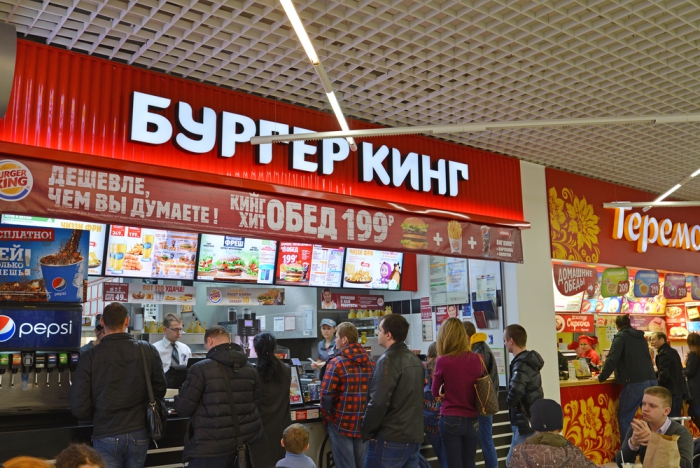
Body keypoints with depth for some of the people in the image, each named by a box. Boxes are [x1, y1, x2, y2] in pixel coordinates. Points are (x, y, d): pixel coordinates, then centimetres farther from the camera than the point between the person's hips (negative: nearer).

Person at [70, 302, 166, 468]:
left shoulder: (90, 357, -10)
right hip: (139, 434, 2)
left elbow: (79, 407, -9)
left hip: (106, 437, -2)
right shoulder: (148, 351, -5)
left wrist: (98, 415, 12)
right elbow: (160, 391, 4)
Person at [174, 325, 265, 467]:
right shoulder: (250, 368, 6)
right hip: (244, 442, 5)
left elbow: (183, 409, -9)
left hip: (212, 446, -5)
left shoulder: (201, 369, -11)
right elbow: (257, 403, 11)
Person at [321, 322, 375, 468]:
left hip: (342, 424, -5)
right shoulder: (370, 363, 5)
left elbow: (326, 395, -15)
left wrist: (328, 416, 1)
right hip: (364, 424, 5)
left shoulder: (337, 363, -13)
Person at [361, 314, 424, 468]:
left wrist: (367, 431, -9)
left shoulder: (388, 359, -15)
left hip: (391, 439, -8)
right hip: (414, 437, 8)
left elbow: (378, 402, -20)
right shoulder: (415, 360, 12)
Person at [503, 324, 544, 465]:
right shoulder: (529, 360, 10)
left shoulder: (522, 365, -20)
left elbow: (515, 391, -36)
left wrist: (510, 401, -15)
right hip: (531, 420, 9)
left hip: (526, 423, -9)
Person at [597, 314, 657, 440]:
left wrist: (601, 377, -1)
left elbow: (612, 359, -10)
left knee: (624, 418, 1)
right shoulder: (641, 337, 20)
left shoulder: (620, 337, -1)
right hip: (651, 381, 7)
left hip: (635, 383, -7)